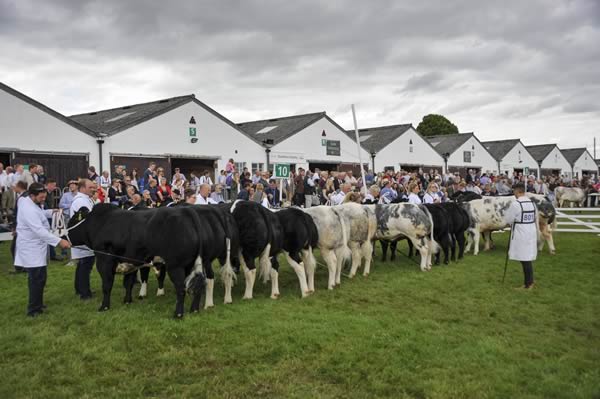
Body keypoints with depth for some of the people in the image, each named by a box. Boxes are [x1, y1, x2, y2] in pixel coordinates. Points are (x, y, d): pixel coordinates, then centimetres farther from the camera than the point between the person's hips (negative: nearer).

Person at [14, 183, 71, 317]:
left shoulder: (28, 203, 7)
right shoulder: (29, 209, -26)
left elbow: (38, 215, 26)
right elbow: (39, 231, -36)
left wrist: (51, 212, 12)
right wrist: (59, 241, -42)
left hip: (34, 248, 11)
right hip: (32, 250, -11)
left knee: (36, 279, 20)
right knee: (38, 279, -6)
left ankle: (36, 304, 32)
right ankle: (34, 309, 1)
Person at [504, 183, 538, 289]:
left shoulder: (516, 204, -17)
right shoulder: (532, 203, 7)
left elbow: (508, 220, -10)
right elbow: (535, 218, 17)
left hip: (521, 235, -7)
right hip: (531, 233, 7)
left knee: (524, 259, -1)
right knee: (528, 258, 14)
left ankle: (528, 283, 5)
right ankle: (529, 282, 21)